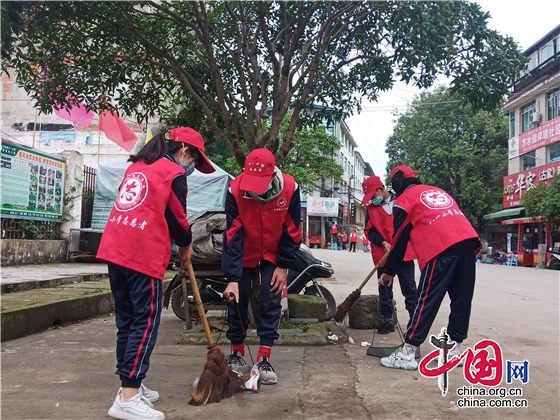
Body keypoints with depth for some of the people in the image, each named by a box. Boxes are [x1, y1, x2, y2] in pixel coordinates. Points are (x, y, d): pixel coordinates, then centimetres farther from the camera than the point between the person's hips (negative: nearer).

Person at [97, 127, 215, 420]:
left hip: (115, 249, 8)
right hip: (144, 255, -8)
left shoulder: (137, 166, 21)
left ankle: (130, 386, 23)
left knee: (127, 321, 14)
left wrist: (175, 242, 20)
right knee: (145, 322, -4)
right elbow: (177, 218, 0)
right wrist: (186, 246, 18)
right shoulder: (174, 173, -2)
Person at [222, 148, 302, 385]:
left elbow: (292, 231, -13)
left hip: (274, 255, 0)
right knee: (237, 301, 2)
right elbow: (232, 236, -27)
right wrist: (232, 278, -31)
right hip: (244, 254, 0)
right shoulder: (235, 190, -28)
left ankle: (264, 360, 3)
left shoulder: (290, 188, -26)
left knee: (272, 303, -6)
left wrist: (283, 266, -12)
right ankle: (237, 354, 21)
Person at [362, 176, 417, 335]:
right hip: (383, 255, 2)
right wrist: (382, 242, -14)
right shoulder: (371, 208, 6)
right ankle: (387, 320, 16)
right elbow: (369, 231, 2)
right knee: (384, 289, 7)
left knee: (409, 288, 3)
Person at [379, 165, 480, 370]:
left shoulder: (404, 200, 12)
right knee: (461, 299, 12)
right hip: (468, 242, 6)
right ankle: (454, 350, 22)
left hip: (442, 249, -6)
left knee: (427, 300, -4)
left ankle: (407, 354, -1)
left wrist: (389, 272, 21)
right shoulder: (439, 191, 31)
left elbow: (399, 239, 12)